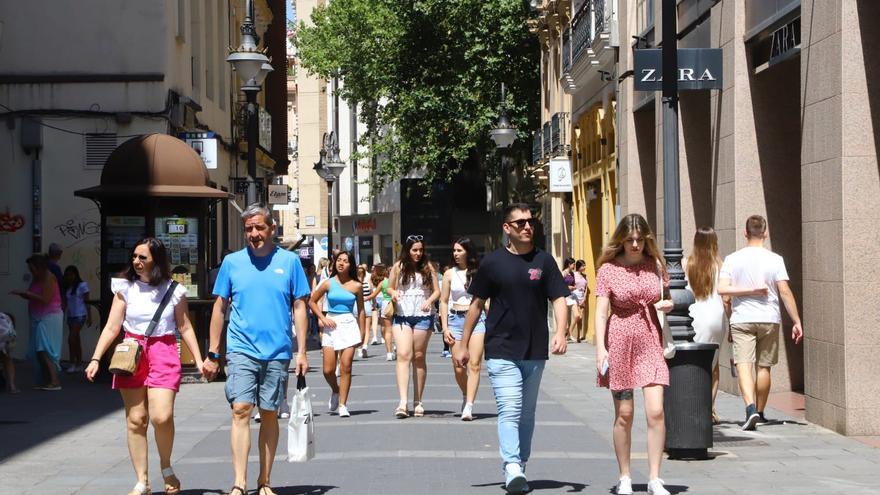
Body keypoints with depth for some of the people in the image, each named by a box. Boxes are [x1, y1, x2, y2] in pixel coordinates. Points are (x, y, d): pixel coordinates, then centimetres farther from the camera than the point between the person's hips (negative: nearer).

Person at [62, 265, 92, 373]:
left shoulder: (82, 285, -4)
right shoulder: (67, 287, 12)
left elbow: (86, 302, -4)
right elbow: (65, 302, 12)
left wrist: (89, 317, -7)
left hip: (80, 315, -6)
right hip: (70, 316, 6)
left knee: (72, 338, -15)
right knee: (76, 340, 9)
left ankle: (73, 363, -11)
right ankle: (79, 364, 13)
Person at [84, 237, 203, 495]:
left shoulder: (174, 290, 4)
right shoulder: (125, 288, 5)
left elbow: (185, 328, 10)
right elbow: (112, 327, 4)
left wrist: (199, 360, 4)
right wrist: (96, 359, -5)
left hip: (163, 352, -2)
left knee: (162, 417, -17)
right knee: (135, 420, 1)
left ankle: (166, 467, 10)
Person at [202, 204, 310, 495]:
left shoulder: (289, 261, 4)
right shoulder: (232, 262, 5)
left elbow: (299, 307, 6)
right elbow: (220, 308, 9)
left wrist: (301, 352, -1)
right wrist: (212, 354, 7)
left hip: (277, 352, 1)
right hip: (242, 349, -1)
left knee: (269, 415, 7)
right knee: (241, 410, -13)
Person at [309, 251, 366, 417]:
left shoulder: (356, 286, 2)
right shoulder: (329, 283, 2)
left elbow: (361, 310, 10)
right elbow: (312, 301, 12)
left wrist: (362, 334, 9)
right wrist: (322, 318, 0)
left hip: (349, 325, -1)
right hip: (331, 325, 1)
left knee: (346, 367, -7)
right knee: (328, 370, -3)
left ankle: (342, 405, 0)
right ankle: (335, 391, 29)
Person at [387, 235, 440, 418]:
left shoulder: (427, 267, 6)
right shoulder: (398, 267, 5)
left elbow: (437, 290, 9)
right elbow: (390, 287, 14)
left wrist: (429, 300, -11)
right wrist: (393, 293, -9)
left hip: (423, 316, 1)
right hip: (401, 315, -1)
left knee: (419, 357, 6)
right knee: (403, 355, -13)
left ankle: (417, 402, 14)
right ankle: (403, 402, -21)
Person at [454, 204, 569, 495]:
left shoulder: (544, 261, 5)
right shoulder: (492, 262, 0)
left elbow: (559, 299, 1)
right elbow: (477, 304, 8)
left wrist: (560, 333, -17)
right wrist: (463, 345, 9)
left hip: (535, 352, 3)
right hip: (501, 351, -3)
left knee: (526, 413, 12)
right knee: (509, 411, -15)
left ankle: (519, 466, 23)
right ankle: (512, 467, -24)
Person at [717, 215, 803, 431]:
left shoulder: (732, 259, -1)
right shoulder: (775, 259, -3)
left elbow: (722, 289, -12)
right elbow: (785, 292, -7)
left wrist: (751, 291, -9)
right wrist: (797, 321, -2)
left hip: (741, 319, -1)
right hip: (769, 319, 1)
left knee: (744, 365, -7)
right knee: (763, 367, 12)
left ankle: (751, 408, -28)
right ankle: (760, 413, 23)